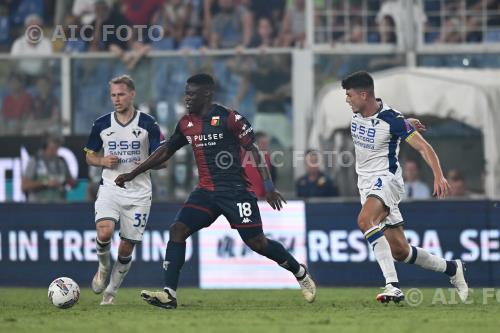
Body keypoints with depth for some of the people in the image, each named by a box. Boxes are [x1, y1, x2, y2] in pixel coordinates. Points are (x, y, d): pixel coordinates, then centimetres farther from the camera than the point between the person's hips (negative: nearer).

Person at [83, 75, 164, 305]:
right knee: (104, 232, -25)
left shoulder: (148, 124, -2)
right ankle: (103, 267, 7)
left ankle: (111, 291, 21)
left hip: (138, 193, 0)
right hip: (110, 188, 0)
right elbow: (89, 156, 14)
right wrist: (103, 161, -9)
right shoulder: (101, 124, 3)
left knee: (127, 247, 1)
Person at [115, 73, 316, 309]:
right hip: (206, 191, 6)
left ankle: (300, 273, 21)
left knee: (257, 242, -4)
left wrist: (268, 186, -14)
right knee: (177, 230, -11)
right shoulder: (186, 123, 8)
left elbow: (254, 150, -8)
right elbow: (165, 152, 19)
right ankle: (169, 294, -14)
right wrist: (132, 175, 17)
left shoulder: (229, 118, -10)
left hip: (235, 190, -6)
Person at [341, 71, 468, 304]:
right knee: (400, 251, 5)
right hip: (366, 184, 7)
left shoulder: (391, 119, -17)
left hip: (386, 179, -7)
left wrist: (438, 176, -28)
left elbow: (422, 146, -18)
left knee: (365, 220, -36)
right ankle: (451, 269, 25)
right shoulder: (357, 114, 4)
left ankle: (392, 285, -41)